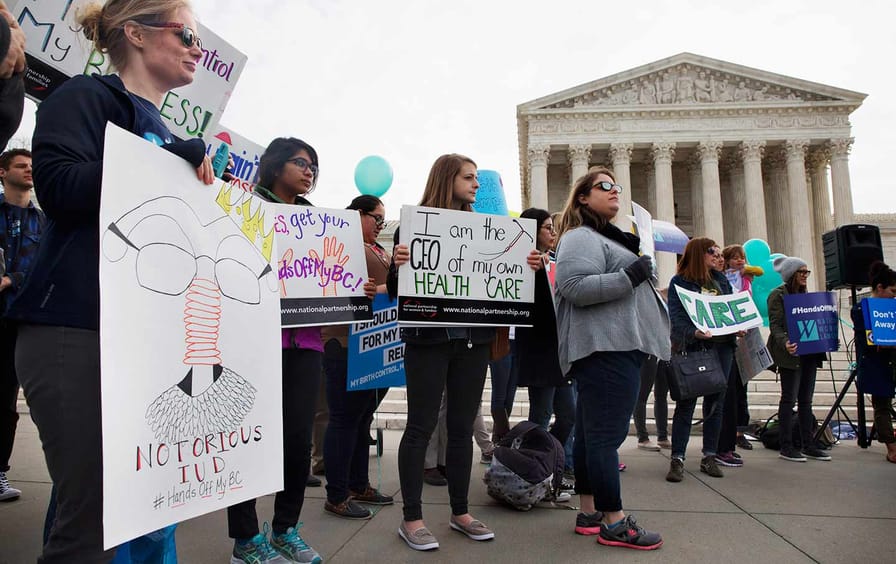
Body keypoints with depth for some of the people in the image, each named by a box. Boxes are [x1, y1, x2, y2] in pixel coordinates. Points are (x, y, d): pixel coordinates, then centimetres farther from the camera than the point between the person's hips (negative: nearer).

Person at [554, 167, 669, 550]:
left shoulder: (607, 237, 26)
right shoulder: (580, 238, -7)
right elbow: (576, 287, -21)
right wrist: (629, 275, -18)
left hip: (617, 346, 11)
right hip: (606, 348, -11)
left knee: (592, 432, 11)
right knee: (606, 433, -7)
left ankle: (590, 513, 17)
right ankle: (614, 522, -1)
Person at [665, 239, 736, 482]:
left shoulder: (720, 279, 16)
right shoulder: (679, 282, -3)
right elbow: (676, 316, -12)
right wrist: (693, 332, -30)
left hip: (722, 346, 6)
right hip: (693, 348, -6)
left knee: (715, 403, 9)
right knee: (686, 404, -3)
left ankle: (709, 457, 19)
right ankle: (677, 459, 0)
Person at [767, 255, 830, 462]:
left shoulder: (804, 295, 18)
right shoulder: (778, 295, -6)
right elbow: (775, 326, -14)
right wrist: (785, 343, -31)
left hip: (809, 353, 8)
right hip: (791, 354, -8)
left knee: (806, 400, 10)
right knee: (789, 399, -4)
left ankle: (808, 445, 16)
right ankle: (786, 447, 3)